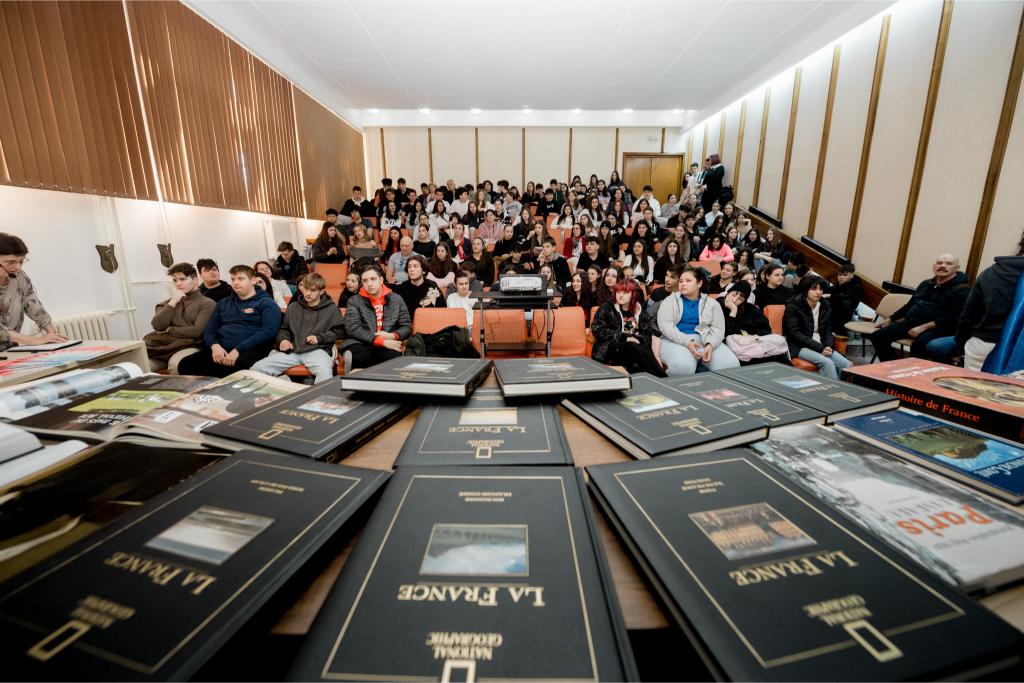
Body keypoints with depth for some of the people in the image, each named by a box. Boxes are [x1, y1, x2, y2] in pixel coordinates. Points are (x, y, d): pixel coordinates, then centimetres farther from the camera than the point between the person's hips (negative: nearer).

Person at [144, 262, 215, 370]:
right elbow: (157, 326, 4)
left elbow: (197, 332, -9)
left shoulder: (207, 303, 4)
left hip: (188, 345, -5)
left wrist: (168, 330, 3)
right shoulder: (168, 303, 23)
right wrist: (173, 302, 0)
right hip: (163, 343, 5)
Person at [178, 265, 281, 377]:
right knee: (185, 364, -22)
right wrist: (214, 346, -4)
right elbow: (209, 330, 20)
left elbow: (268, 332, -8)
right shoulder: (223, 303, 26)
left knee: (230, 368, -38)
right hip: (220, 349, 5)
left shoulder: (266, 303, 6)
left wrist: (238, 350, -17)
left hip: (249, 351, -5)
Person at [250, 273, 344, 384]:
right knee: (257, 368, -13)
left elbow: (340, 331, 6)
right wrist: (283, 339, 7)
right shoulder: (293, 307, 23)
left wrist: (320, 338, -6)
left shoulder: (331, 309, 11)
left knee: (325, 372, -40)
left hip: (317, 350, -5)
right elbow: (284, 328, 29)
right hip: (292, 350, 5)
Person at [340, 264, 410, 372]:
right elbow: (352, 329, -5)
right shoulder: (354, 301, 9)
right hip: (362, 345, -2)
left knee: (394, 356, -34)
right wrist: (382, 341, -16)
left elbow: (407, 327, 13)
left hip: (387, 347, 2)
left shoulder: (396, 299, 15)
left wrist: (393, 336, -10)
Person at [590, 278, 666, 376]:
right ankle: (663, 378, -34)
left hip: (635, 348, 4)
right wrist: (624, 337, -14)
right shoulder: (606, 308, 5)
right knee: (635, 347, -33)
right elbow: (597, 330, -8)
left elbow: (647, 334, 13)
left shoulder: (639, 311, 18)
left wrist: (637, 339, -12)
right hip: (608, 349, -3)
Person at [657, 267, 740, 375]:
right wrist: (687, 342, -21)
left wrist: (710, 344, -19)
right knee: (682, 366, -37)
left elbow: (718, 328, 4)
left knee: (731, 365, -24)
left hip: (705, 341, 3)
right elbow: (665, 325, -7)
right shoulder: (670, 301, 8)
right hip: (677, 341, -3)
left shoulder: (712, 303, 15)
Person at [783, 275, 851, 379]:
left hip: (822, 346, 6)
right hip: (800, 347, -6)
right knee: (828, 363, -28)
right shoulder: (793, 306, -6)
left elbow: (828, 331, 15)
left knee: (846, 364, -17)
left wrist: (829, 346, -8)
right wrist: (819, 348, -18)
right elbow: (795, 333, -13)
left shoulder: (825, 306, 13)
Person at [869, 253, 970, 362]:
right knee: (878, 336, -11)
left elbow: (955, 316, -15)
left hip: (937, 328, -7)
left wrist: (924, 327, -23)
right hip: (910, 323, 7)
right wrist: (890, 319, 23)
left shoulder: (962, 289, -3)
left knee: (920, 342, -39)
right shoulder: (926, 284, 20)